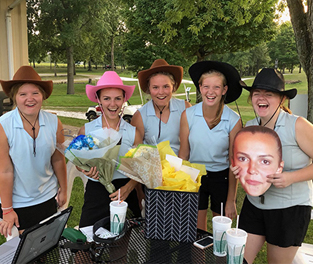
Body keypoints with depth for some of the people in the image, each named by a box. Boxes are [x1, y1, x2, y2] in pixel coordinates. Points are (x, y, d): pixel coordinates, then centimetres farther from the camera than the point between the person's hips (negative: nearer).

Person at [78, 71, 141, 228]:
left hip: (126, 193, 0)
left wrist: (128, 187, -15)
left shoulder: (133, 132, -1)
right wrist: (87, 170, -13)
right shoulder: (86, 130, -1)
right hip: (96, 193, 0)